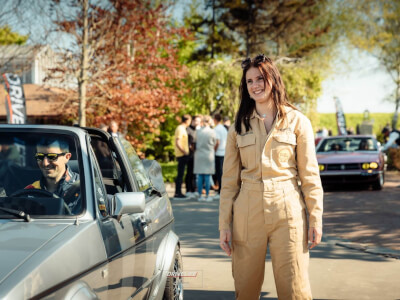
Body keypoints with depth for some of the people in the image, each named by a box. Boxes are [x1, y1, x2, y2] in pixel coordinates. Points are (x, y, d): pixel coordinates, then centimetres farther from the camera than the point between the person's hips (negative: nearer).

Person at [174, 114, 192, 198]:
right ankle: (177, 193, -4)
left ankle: (178, 192, 18)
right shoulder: (180, 129, -14)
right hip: (182, 155, -10)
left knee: (181, 174, 13)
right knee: (180, 174, -7)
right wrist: (184, 152, -19)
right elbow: (177, 143, -21)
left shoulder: (182, 129, 17)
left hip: (183, 155, 10)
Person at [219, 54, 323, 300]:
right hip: (247, 213, 2)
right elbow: (229, 180, 7)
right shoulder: (239, 126, 9)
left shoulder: (297, 121, 5)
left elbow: (310, 174, 3)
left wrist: (316, 218, -3)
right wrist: (224, 224, 2)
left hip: (287, 212, -2)